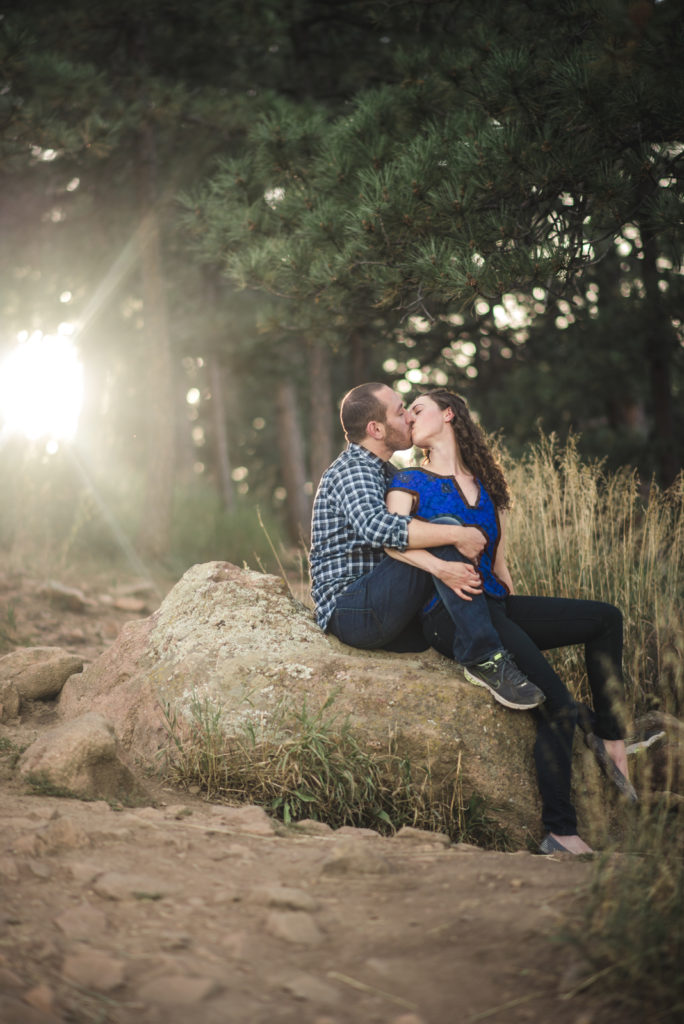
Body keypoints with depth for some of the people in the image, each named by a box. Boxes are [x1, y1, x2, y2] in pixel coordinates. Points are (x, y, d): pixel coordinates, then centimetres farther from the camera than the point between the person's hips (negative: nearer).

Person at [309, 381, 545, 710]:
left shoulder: (384, 472, 22)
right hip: (349, 612, -10)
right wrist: (457, 536, -31)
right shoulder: (352, 469, -10)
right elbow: (374, 525, -32)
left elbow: (401, 536, 12)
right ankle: (484, 658, -26)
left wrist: (440, 567, -9)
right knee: (446, 530, -23)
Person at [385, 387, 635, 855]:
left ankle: (610, 738, -7)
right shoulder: (410, 482, 8)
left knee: (606, 618, -11)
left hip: (495, 605, 6)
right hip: (449, 614, -6)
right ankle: (561, 834, -23)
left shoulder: (486, 483, 22)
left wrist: (521, 614, 12)